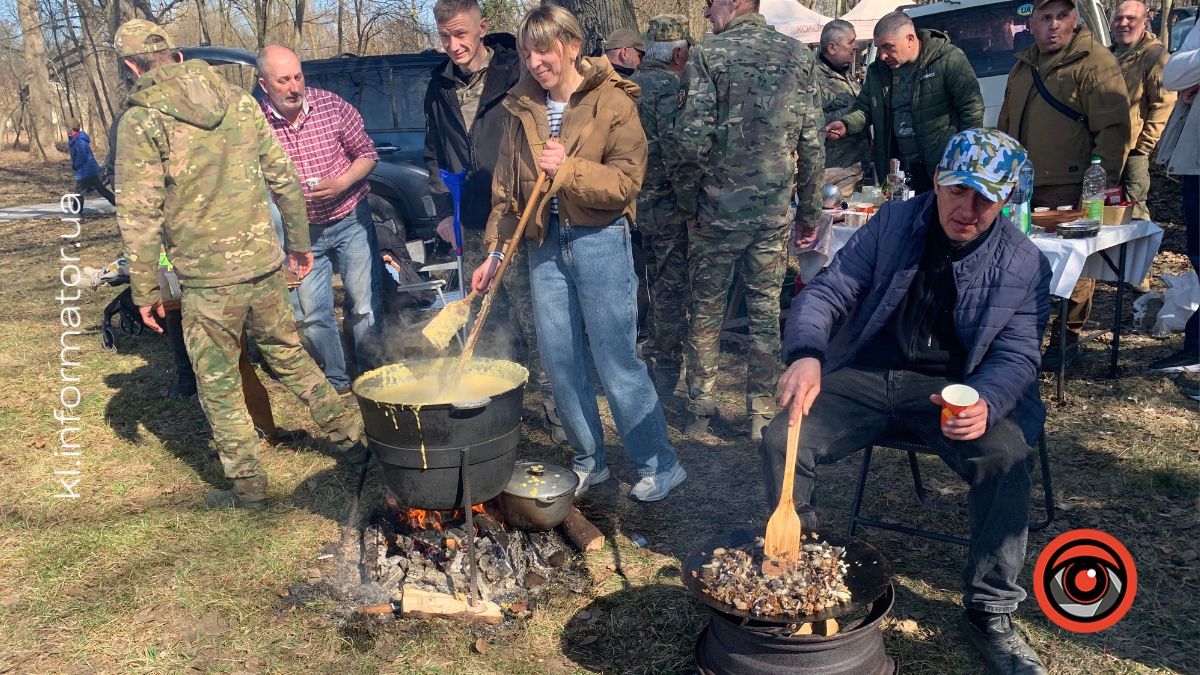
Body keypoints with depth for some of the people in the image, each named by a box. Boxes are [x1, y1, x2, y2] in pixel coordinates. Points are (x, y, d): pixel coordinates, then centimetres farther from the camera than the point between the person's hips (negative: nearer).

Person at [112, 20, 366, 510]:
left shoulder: (141, 121, -9)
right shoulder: (239, 101, 6)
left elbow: (139, 215, -12)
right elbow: (285, 178, 8)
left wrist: (144, 290, -4)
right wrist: (299, 242, 18)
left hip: (207, 279, -5)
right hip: (265, 264, 5)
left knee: (219, 385, 10)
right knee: (289, 356, 22)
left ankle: (248, 487, 20)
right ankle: (351, 437, 30)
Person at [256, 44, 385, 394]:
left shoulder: (332, 105, -10)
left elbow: (367, 153, -2)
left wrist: (341, 184, -18)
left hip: (351, 221, -1)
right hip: (302, 231, 1)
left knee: (366, 306, 2)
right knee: (313, 315, 7)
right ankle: (336, 382, 26)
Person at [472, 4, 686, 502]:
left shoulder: (612, 102, -6)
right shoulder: (523, 107, 9)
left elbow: (627, 181, -12)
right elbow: (505, 187, 12)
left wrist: (569, 170, -24)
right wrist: (494, 252, 8)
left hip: (599, 240, -5)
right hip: (544, 243, 6)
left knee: (616, 360, -3)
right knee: (559, 361, 9)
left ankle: (659, 466, 12)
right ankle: (589, 461, 26)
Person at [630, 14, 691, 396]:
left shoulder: (629, 85, 9)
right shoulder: (671, 86, -16)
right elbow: (677, 153, -24)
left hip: (638, 202, 8)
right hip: (668, 205, -8)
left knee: (655, 282, 20)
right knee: (673, 287, 3)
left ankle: (654, 354, 33)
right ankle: (668, 373, 12)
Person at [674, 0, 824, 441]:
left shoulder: (707, 56, -8)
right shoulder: (799, 57, 3)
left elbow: (693, 140, -15)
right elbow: (812, 144, 1)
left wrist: (686, 200, -1)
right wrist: (809, 208, 10)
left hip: (717, 208, -2)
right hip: (775, 210, 3)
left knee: (706, 307, 11)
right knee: (766, 309, 11)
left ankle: (700, 407, 21)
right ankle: (762, 411, 17)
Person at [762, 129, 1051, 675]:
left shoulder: (1024, 265, -3)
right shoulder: (892, 224, -1)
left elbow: (1016, 357, -4)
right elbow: (825, 292, -4)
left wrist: (986, 402, -29)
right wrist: (806, 355, -26)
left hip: (953, 389, -1)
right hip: (866, 378, 1)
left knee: (1006, 457, -30)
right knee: (782, 439, -21)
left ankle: (989, 615, -10)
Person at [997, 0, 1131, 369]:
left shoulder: (1094, 61, -5)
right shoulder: (1023, 66, 17)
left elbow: (1113, 128, -11)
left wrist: (1104, 181, -17)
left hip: (1070, 188, -7)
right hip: (1023, 187, 7)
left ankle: (1066, 338, 9)